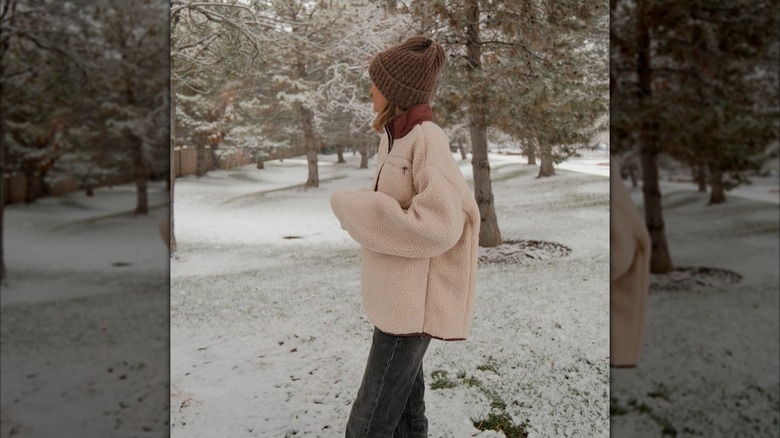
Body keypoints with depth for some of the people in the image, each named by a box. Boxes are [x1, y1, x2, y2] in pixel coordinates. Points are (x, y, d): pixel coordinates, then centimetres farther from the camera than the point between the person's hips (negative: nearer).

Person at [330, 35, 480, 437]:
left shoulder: (427, 139, -19)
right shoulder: (396, 137, 8)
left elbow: (440, 225, -27)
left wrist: (352, 207, -20)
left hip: (410, 300, -9)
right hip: (396, 293, 9)